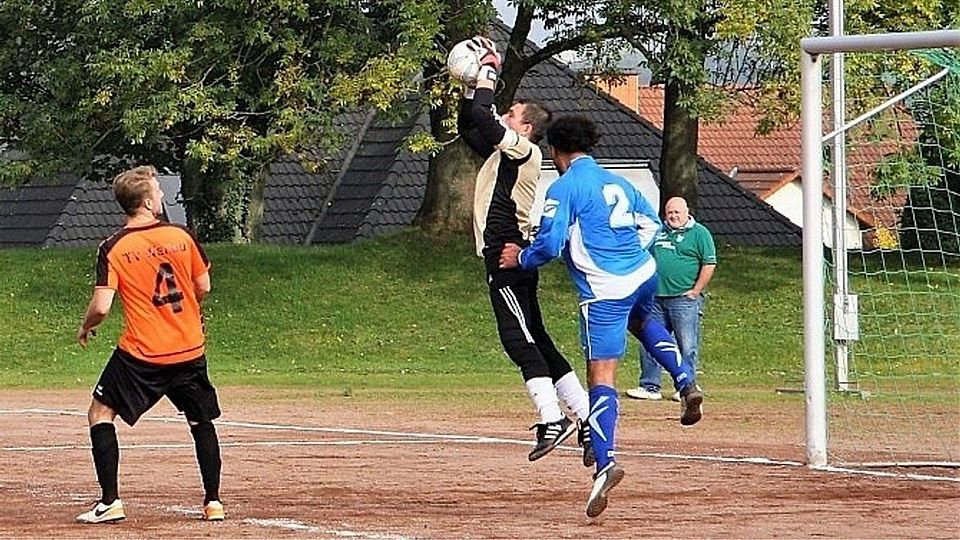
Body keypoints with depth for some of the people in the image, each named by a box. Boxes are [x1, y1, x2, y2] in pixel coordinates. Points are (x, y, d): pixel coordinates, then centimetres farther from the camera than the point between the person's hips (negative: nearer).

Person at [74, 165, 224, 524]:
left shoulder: (113, 249, -8)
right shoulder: (181, 237, -1)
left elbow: (101, 306, -13)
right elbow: (203, 287, 9)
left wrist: (86, 327, 8)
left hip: (141, 354, -3)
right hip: (189, 349, 3)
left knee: (101, 414, 8)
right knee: (202, 422, 19)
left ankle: (110, 502, -1)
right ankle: (213, 502, 18)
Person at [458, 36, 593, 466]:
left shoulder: (524, 151, -8)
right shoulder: (503, 152, 18)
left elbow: (482, 119, -19)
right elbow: (468, 125, 26)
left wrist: (489, 73, -7)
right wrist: (475, 81, 17)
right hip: (505, 257, 10)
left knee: (520, 340, -15)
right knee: (535, 342, 8)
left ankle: (552, 421, -21)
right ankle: (589, 422, 6)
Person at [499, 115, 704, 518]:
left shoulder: (564, 188, -7)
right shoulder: (617, 182, 16)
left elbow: (550, 245, -13)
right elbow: (651, 223, 22)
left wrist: (520, 258, 5)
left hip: (605, 292, -7)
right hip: (645, 276, 7)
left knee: (601, 375, -9)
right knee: (639, 321, 41)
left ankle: (605, 462, -23)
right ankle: (686, 381, 24)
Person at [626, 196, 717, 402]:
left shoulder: (699, 233, -1)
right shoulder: (659, 232, 18)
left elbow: (709, 264, -7)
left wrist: (695, 291, -10)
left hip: (685, 299, -6)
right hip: (656, 298, 6)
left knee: (687, 346, -5)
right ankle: (650, 386, 9)